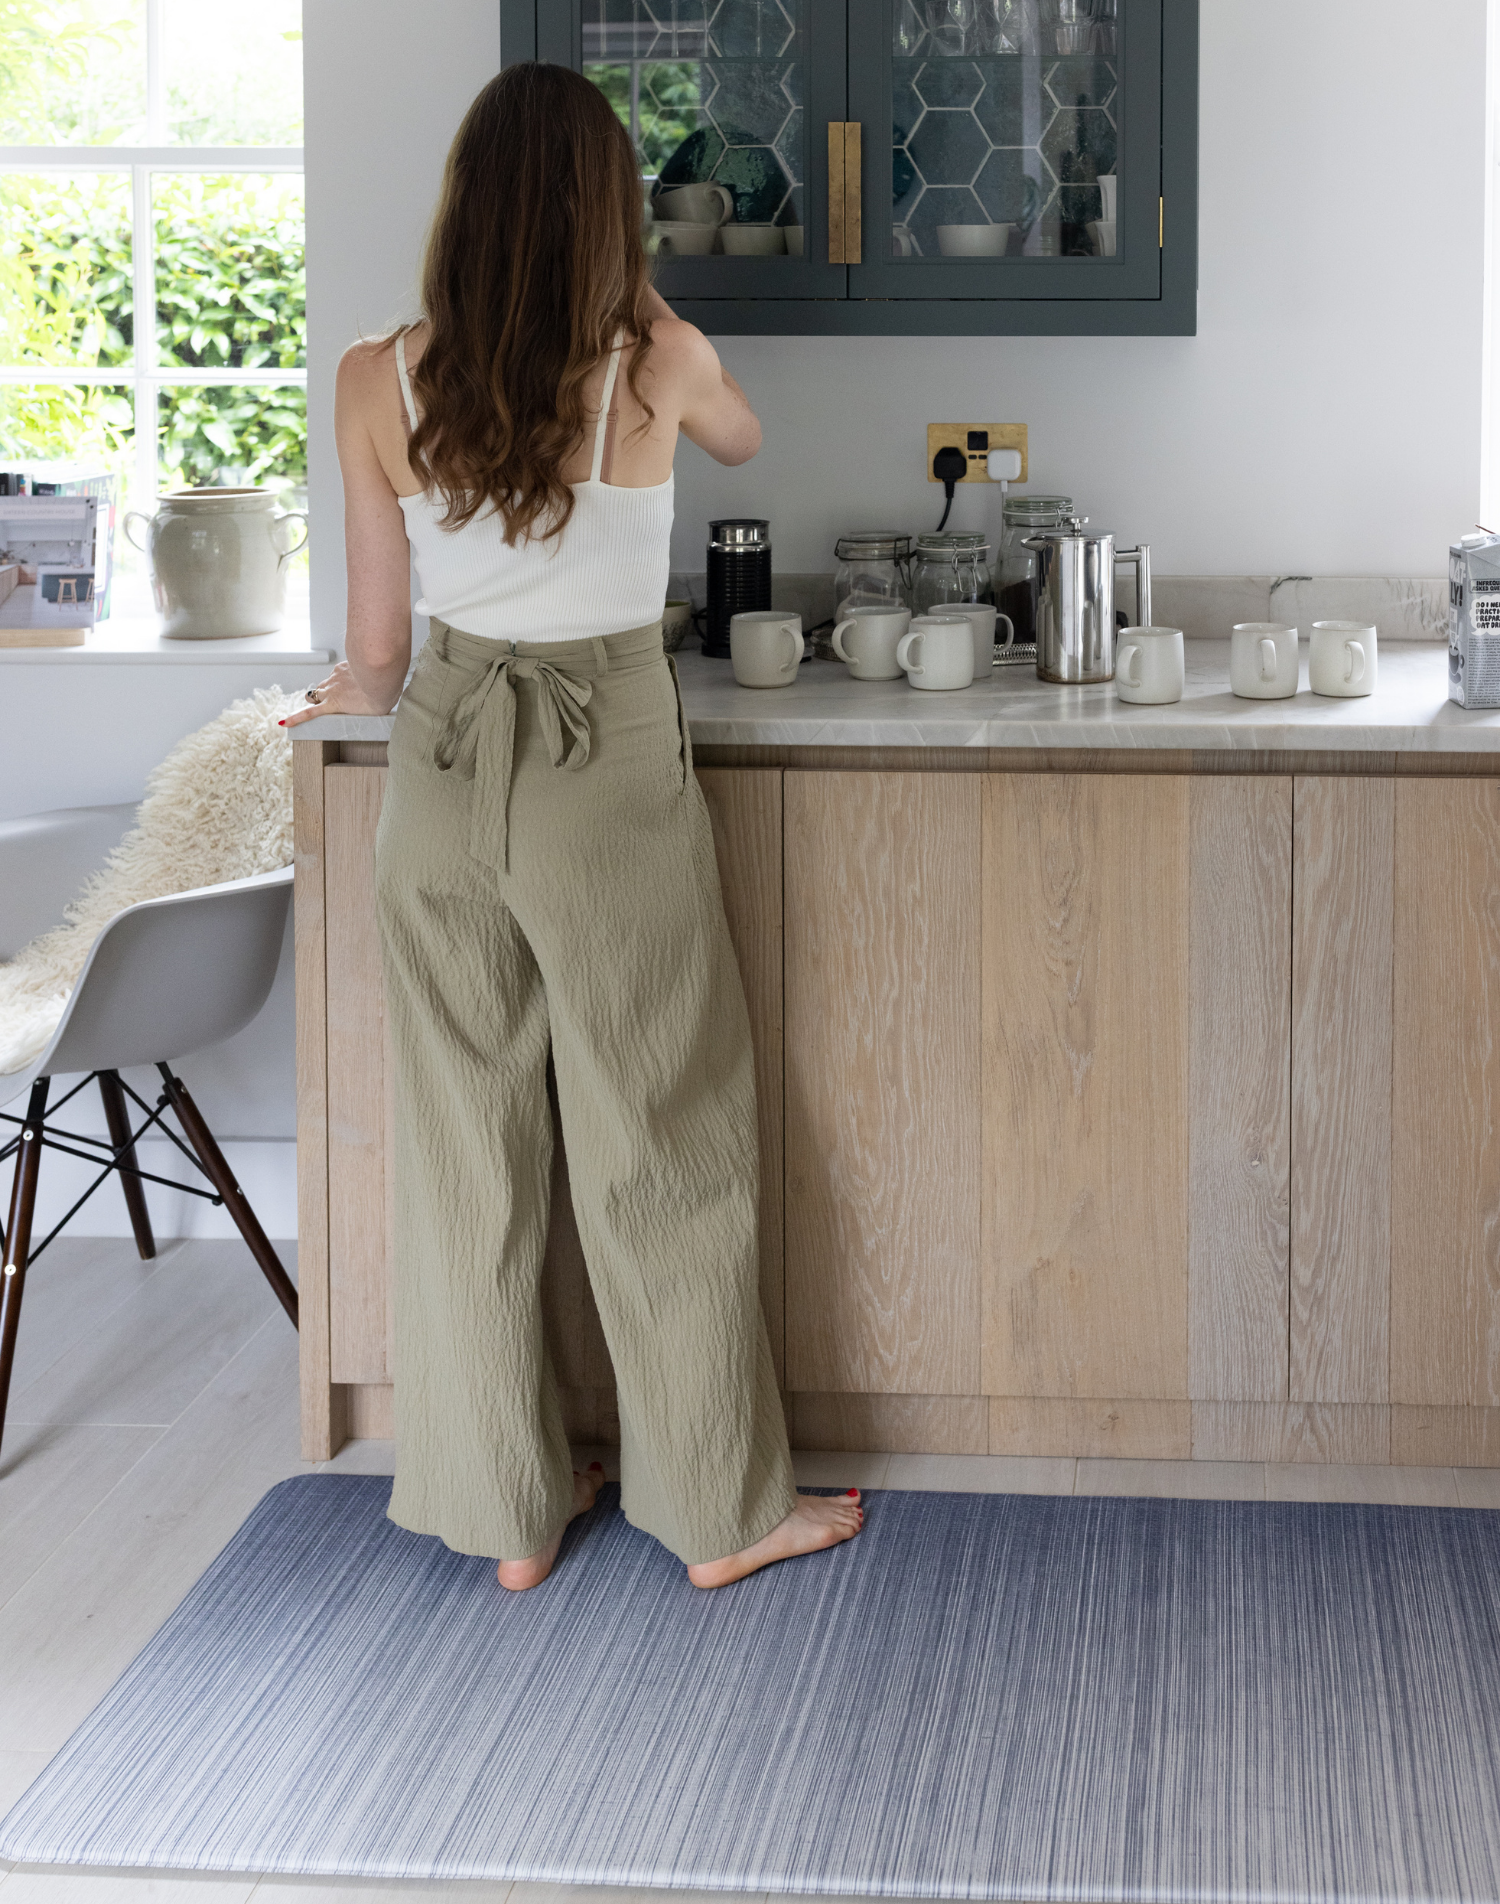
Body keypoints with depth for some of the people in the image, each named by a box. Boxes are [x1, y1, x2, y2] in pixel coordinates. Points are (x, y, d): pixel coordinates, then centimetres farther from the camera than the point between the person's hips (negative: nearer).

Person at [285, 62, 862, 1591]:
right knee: (663, 1148, 9)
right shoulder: (655, 366, -11)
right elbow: (743, 436, 15)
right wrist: (629, 290, 25)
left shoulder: (377, 385, -7)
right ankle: (722, 1510, 19)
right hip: (610, 775, -2)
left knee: (465, 1149, 12)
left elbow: (376, 648, -1)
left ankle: (506, 1514, 22)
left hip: (444, 770, 2)